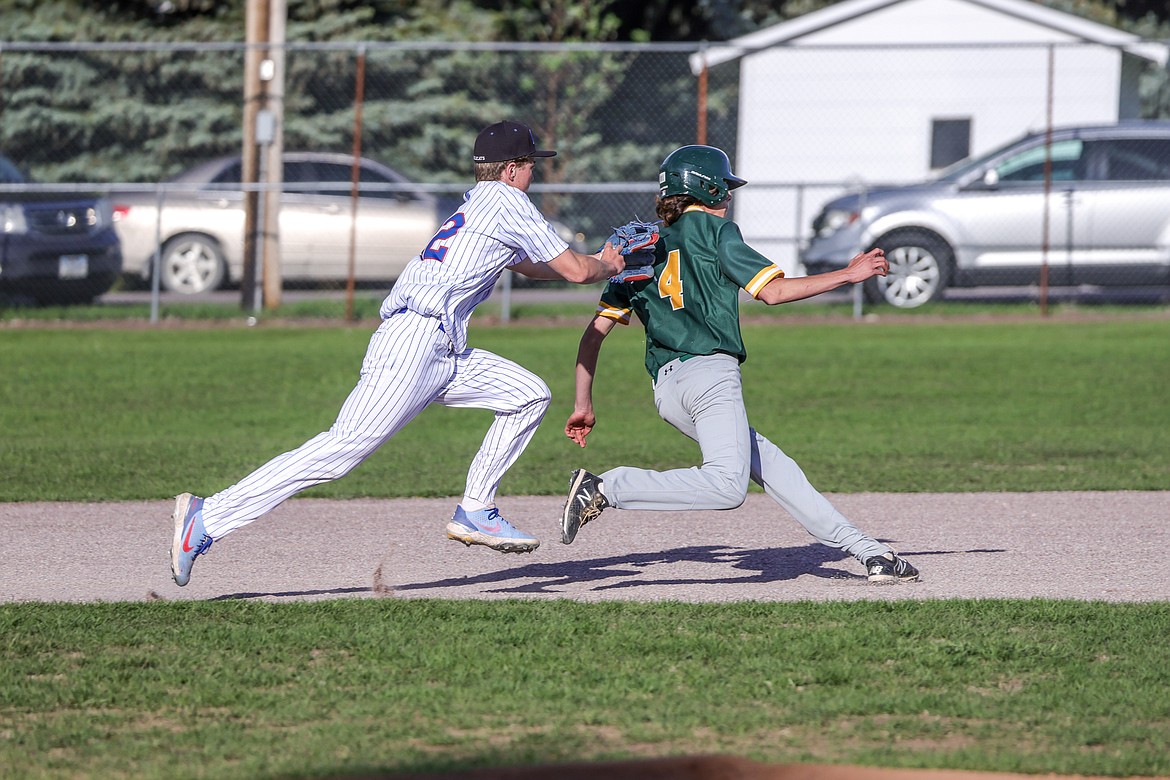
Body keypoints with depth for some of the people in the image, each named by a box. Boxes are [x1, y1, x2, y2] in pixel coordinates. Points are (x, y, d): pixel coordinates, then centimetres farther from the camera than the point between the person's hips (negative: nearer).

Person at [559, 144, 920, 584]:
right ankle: (608, 488, -27)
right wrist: (848, 275, 7)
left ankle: (865, 551, 6)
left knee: (771, 466, 10)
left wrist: (583, 405, 16)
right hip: (710, 371, -8)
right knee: (726, 487, -21)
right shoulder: (713, 229, 7)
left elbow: (596, 330, 15)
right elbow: (773, 291, 0)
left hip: (666, 391, 8)